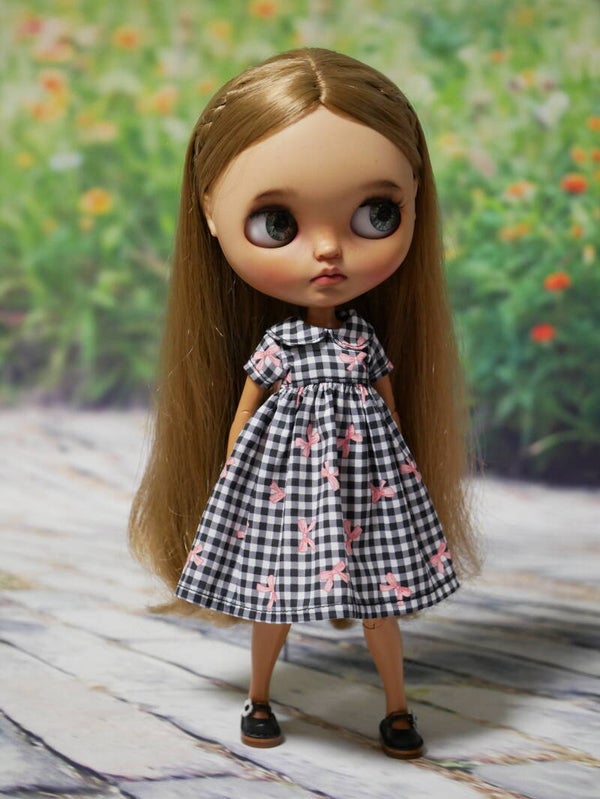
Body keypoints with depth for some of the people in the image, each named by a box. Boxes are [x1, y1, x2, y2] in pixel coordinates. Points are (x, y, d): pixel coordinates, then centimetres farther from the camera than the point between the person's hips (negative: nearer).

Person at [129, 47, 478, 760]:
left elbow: (393, 415, 4)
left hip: (368, 476, 1)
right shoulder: (271, 346, -11)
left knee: (378, 603, 10)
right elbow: (240, 421, -2)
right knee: (272, 601, 13)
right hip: (284, 479, -1)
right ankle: (259, 700, 34)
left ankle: (397, 708, 29)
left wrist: (403, 479, 8)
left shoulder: (373, 342, -6)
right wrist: (232, 484, -1)